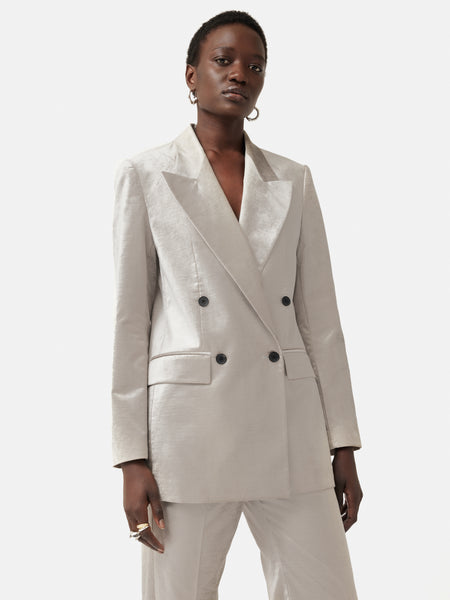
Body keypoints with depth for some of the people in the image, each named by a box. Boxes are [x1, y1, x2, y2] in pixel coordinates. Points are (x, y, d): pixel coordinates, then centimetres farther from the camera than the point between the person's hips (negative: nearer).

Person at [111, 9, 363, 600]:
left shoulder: (293, 181, 12)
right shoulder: (145, 175, 4)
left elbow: (320, 318, 11)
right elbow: (129, 318, 1)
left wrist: (343, 444, 6)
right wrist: (131, 458, -4)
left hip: (290, 427, 3)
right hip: (189, 420, -2)